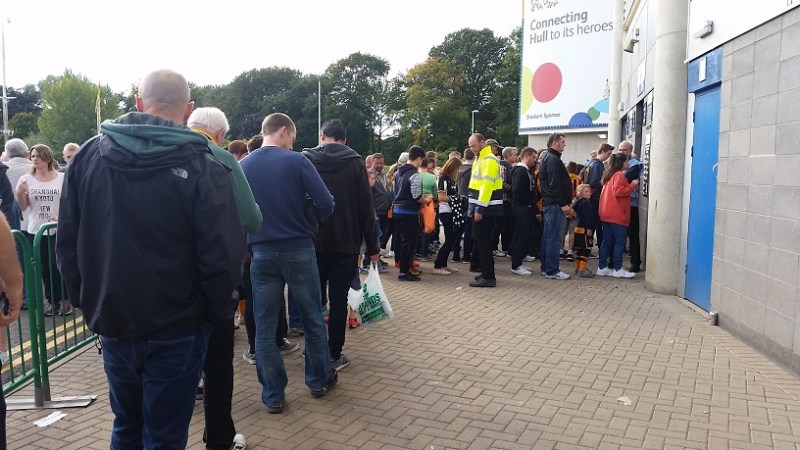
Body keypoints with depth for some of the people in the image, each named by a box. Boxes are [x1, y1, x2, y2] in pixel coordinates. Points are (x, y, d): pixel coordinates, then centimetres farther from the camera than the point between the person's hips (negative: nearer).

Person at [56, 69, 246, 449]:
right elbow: (222, 255, -19)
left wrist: (89, 301, 12)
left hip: (111, 323, 4)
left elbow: (67, 243, 1)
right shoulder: (201, 167, -16)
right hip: (176, 330, -4)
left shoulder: (88, 156, -2)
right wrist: (215, 311, -2)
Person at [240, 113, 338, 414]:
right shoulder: (297, 161, -9)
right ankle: (319, 380, 29)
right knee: (312, 318, 15)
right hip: (299, 250, -2)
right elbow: (326, 204, -14)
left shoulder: (242, 167, 0)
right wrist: (307, 222, 5)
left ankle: (273, 395, 15)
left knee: (265, 327, 9)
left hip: (261, 253, 2)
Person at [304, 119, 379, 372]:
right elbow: (365, 207, -5)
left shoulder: (305, 159, 1)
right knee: (338, 299, 3)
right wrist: (372, 245, -1)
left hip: (313, 241, 2)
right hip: (346, 242, -2)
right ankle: (334, 355, 7)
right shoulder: (354, 162, -3)